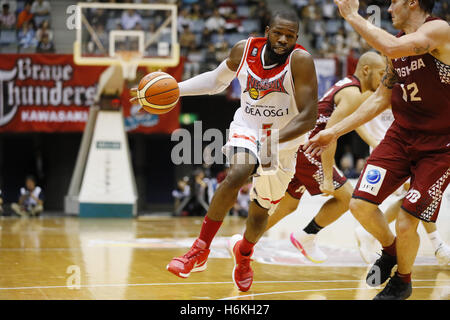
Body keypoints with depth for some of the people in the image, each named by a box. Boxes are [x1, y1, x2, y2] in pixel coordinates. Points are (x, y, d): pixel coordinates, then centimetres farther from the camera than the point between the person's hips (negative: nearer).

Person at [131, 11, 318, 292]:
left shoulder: (300, 60, -23)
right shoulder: (244, 50, -11)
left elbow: (308, 116, -25)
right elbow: (216, 81, 9)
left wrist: (274, 141, -38)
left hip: (284, 144, -1)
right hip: (247, 130, 1)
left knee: (260, 212, 13)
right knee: (238, 174, -32)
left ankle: (244, 252, 49)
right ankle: (200, 251, -23)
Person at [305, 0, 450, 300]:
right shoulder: (399, 42, 8)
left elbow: (392, 48, -35)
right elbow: (381, 99, 16)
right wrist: (335, 132, 13)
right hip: (401, 136, 7)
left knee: (406, 225, -7)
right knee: (361, 205, -6)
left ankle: (402, 281, 23)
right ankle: (389, 250, 25)